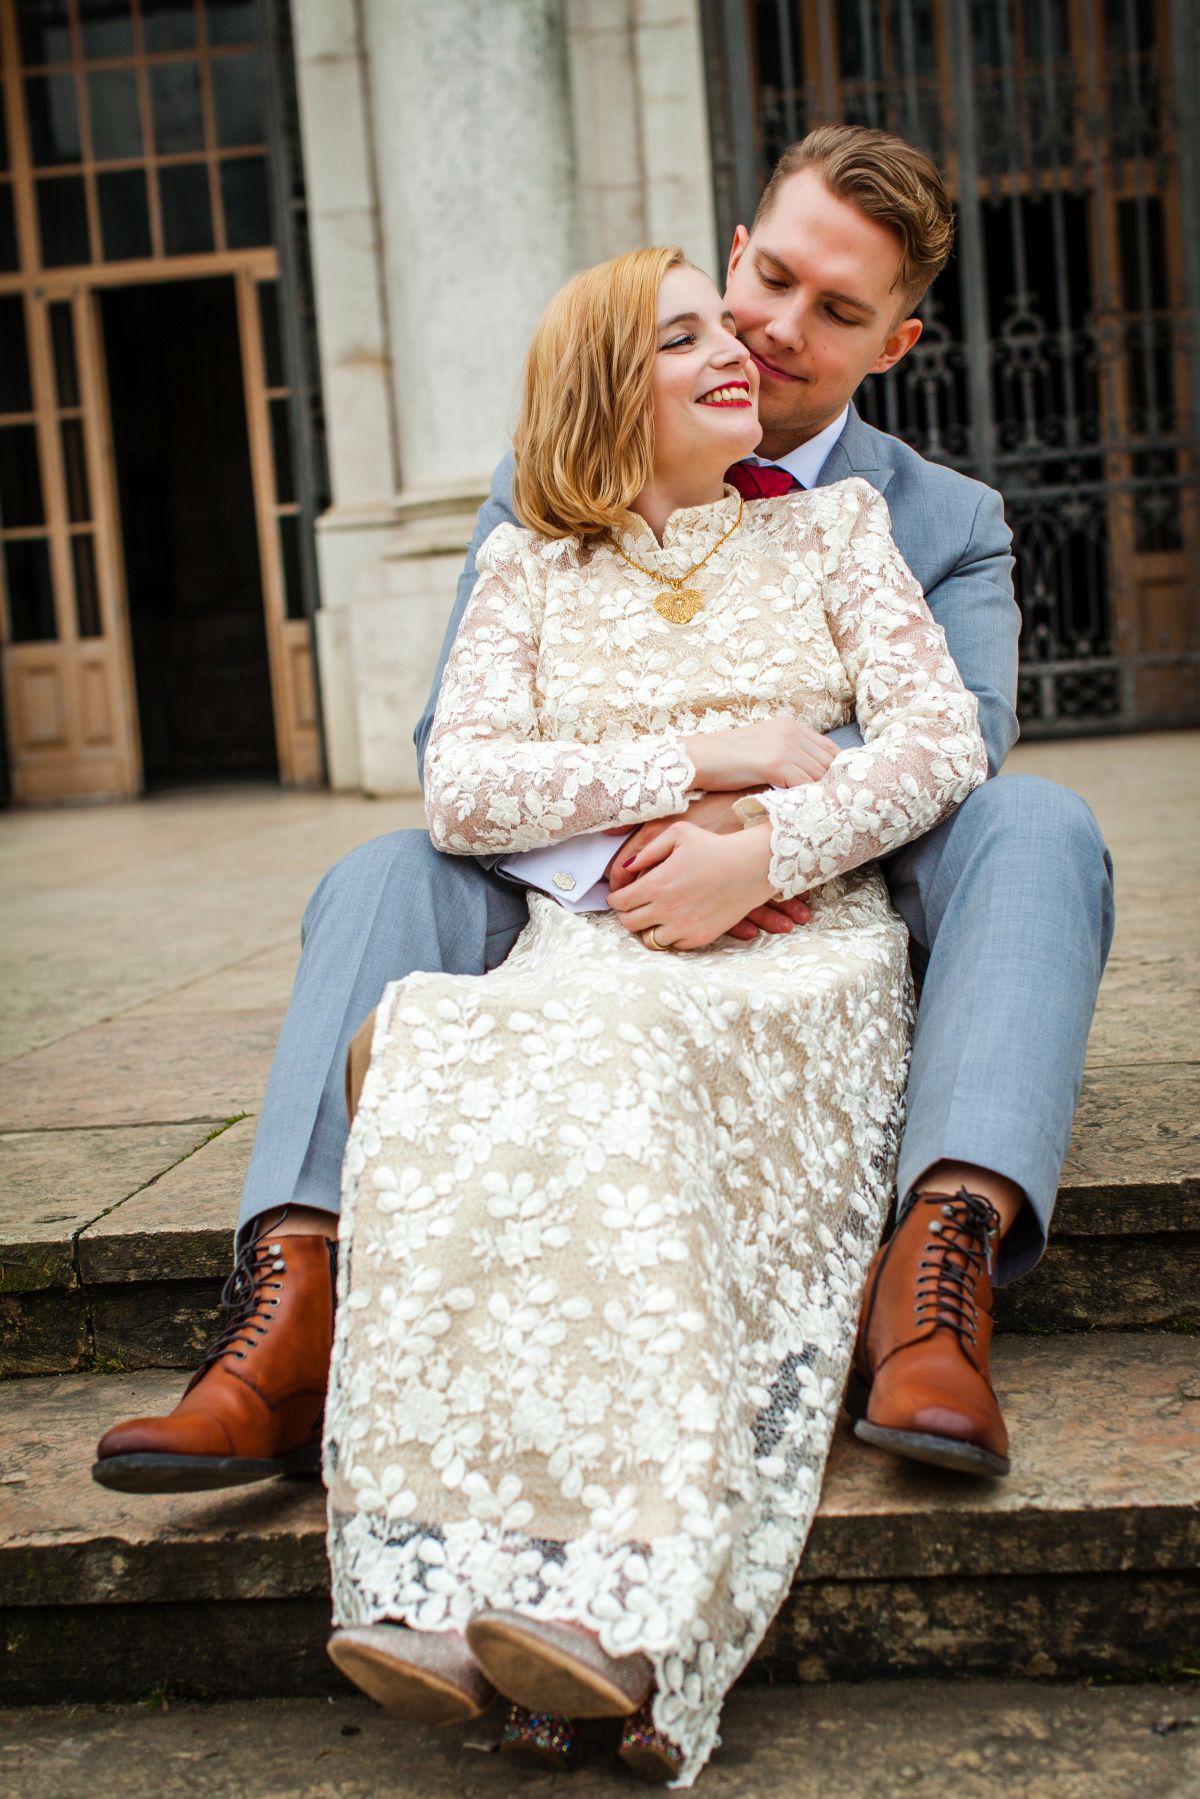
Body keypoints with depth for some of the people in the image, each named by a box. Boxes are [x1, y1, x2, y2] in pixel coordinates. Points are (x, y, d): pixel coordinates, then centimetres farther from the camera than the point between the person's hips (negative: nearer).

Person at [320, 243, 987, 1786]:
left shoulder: (830, 526, 17)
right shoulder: (530, 567, 17)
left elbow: (941, 735, 5)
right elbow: (457, 789, 4)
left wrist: (764, 849, -13)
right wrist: (704, 757, -5)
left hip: (801, 947, -1)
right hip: (587, 948, 2)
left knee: (609, 1065, -36)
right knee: (445, 1076, -34)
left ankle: (618, 1614, -47)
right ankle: (445, 1596, -44)